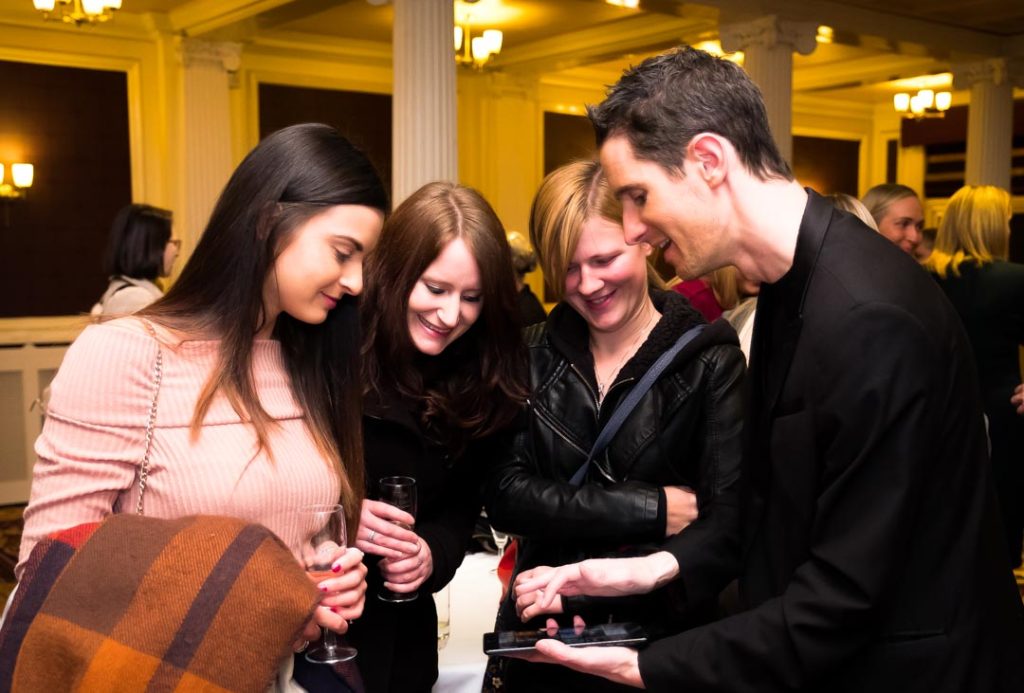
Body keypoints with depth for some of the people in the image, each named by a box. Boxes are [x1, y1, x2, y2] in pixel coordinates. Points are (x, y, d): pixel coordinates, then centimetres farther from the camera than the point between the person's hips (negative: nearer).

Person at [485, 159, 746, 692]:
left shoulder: (709, 363, -9)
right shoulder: (534, 356, 0)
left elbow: (730, 525, -18)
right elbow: (505, 494, -10)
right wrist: (651, 509, -19)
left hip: (666, 643, -2)